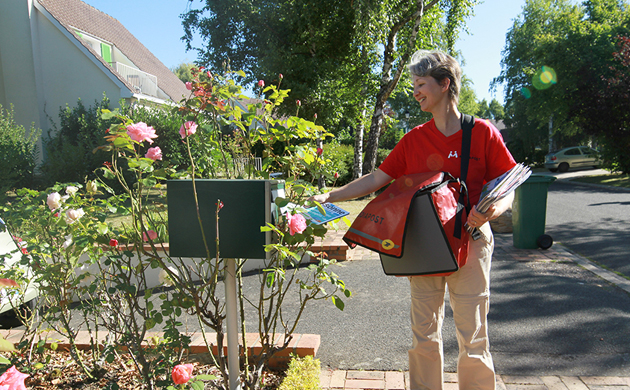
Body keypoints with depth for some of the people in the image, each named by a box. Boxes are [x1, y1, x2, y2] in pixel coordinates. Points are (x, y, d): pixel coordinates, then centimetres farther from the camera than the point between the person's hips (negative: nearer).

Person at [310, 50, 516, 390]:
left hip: (470, 242, -3)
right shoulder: (414, 139, 6)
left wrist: (492, 210, -23)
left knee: (473, 340, 5)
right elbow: (376, 179, 6)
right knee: (424, 337, 12)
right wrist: (328, 197, 0)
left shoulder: (483, 133, -3)